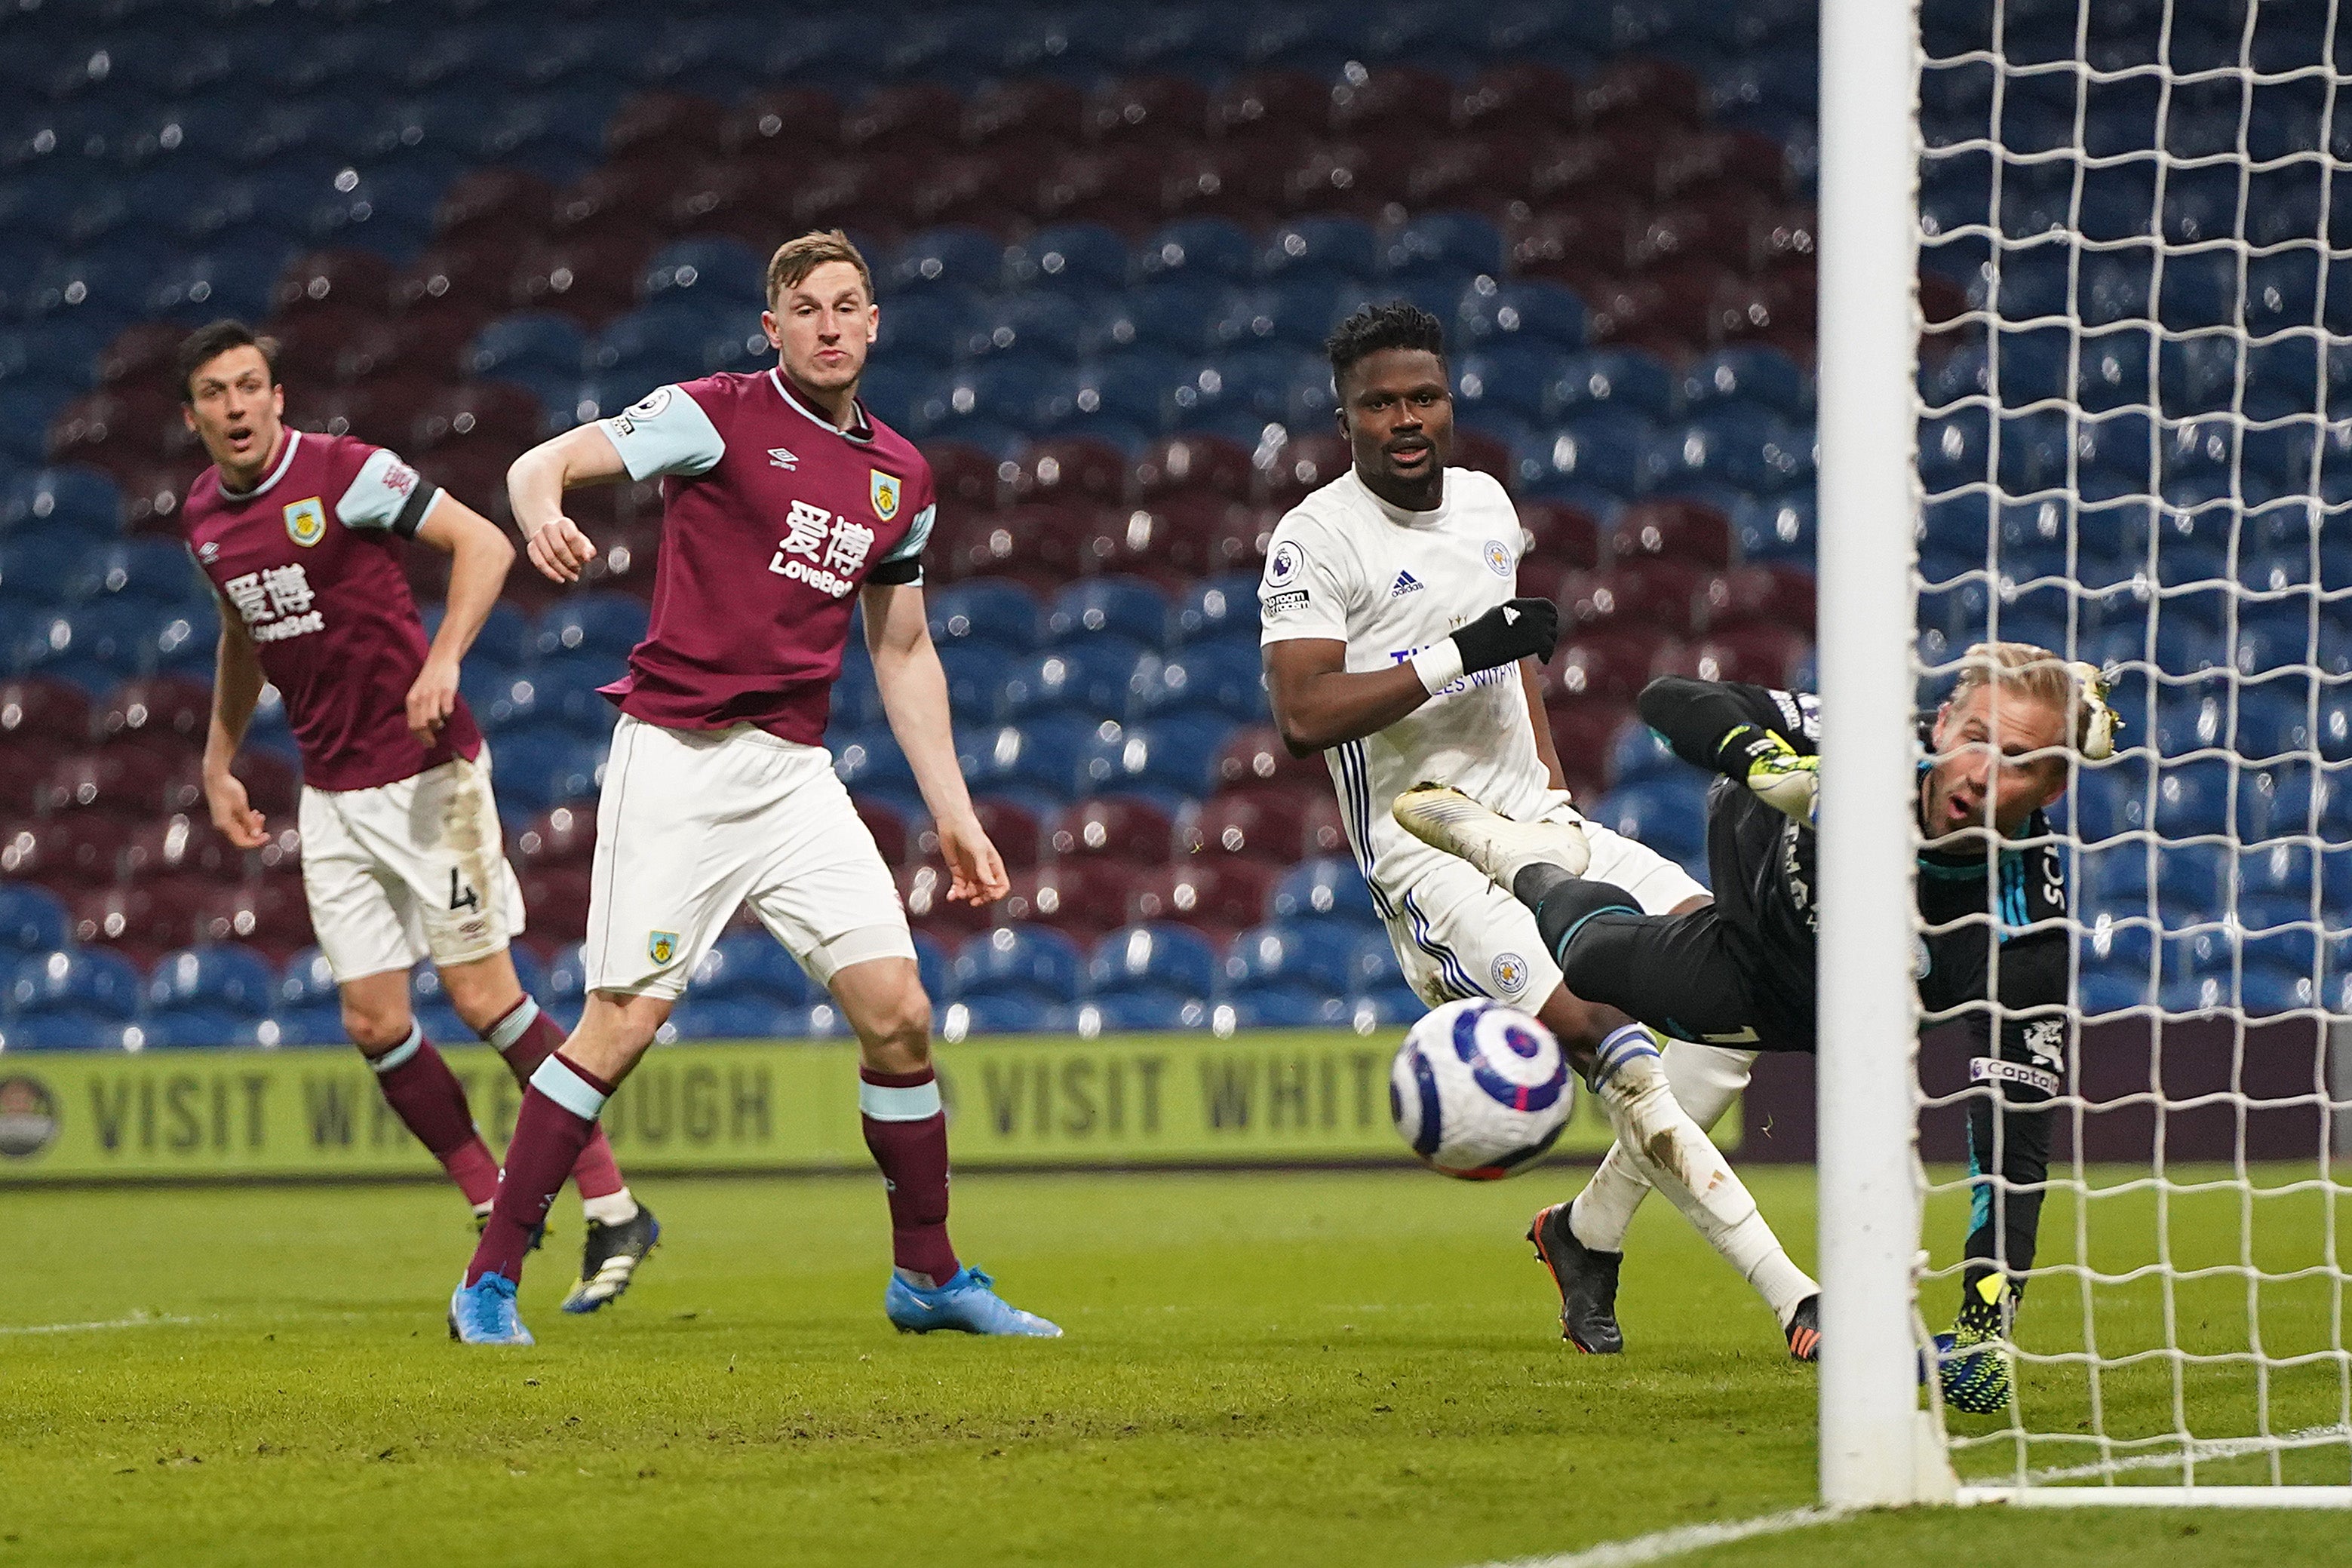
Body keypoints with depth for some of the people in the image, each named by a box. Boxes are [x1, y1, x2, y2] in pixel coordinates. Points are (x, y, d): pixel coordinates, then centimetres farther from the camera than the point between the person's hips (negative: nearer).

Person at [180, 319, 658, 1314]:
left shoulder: (342, 473, -12)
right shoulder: (203, 519, 8)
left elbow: (483, 542, -14)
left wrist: (443, 660, -26)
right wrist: (218, 764, 25)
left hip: (424, 772, -7)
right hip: (330, 797, 7)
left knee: (483, 998, -8)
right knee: (375, 1025, 0)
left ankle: (613, 1212, 0)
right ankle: (499, 1219, 12)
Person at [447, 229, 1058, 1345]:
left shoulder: (902, 479, 14)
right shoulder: (717, 416, -3)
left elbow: (904, 653, 23)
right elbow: (539, 465, -9)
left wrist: (954, 814, 18)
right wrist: (543, 515, -33)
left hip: (797, 773, 5)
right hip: (676, 758, -5)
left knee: (896, 1013, -4)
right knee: (622, 1022, -11)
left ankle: (927, 1275, 13)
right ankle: (489, 1281, -1)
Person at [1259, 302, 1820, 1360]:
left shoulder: (1485, 504, 14)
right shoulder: (1316, 540, -9)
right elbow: (1303, 715, -19)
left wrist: (1557, 790, 17)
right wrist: (1456, 657, -20)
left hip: (1532, 825, 8)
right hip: (1427, 848, -8)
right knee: (1597, 1029, -24)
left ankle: (1589, 1230, -3)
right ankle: (1790, 1298, -24)